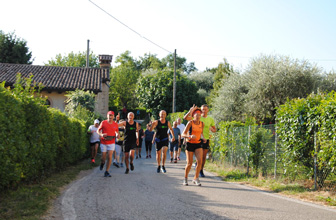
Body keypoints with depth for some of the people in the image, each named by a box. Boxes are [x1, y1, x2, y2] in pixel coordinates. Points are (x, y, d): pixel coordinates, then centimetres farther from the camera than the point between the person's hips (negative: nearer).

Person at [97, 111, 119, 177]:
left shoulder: (115, 124, 1)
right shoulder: (103, 122, -5)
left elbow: (116, 132, 16)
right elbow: (98, 130, 4)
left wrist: (117, 135, -8)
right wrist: (101, 134, -17)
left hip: (111, 143, 1)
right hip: (103, 143, -1)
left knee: (109, 157, -9)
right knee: (103, 157, 4)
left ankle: (107, 172, -1)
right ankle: (102, 163, 42)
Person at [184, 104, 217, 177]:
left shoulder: (211, 119, 5)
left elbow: (215, 130, 13)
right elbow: (185, 117, -9)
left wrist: (212, 129, -11)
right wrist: (190, 111, -24)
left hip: (206, 139, 2)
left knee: (204, 156, 6)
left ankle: (201, 170, 20)